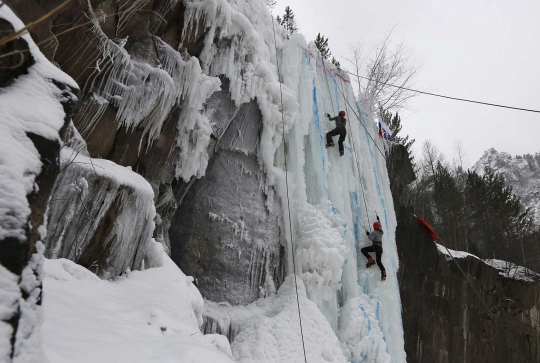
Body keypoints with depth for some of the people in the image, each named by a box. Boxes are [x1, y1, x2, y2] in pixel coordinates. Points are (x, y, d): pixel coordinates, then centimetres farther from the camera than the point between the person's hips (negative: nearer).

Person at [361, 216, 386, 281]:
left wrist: (368, 234, 3)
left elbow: (371, 238, -14)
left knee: (363, 250, -9)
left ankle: (370, 260, -18)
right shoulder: (381, 232, 20)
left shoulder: (374, 232, -3)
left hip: (376, 246, -8)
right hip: (380, 247, 8)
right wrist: (378, 220, 52)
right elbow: (380, 226, 40)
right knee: (378, 261, 7)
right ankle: (383, 272, -7)